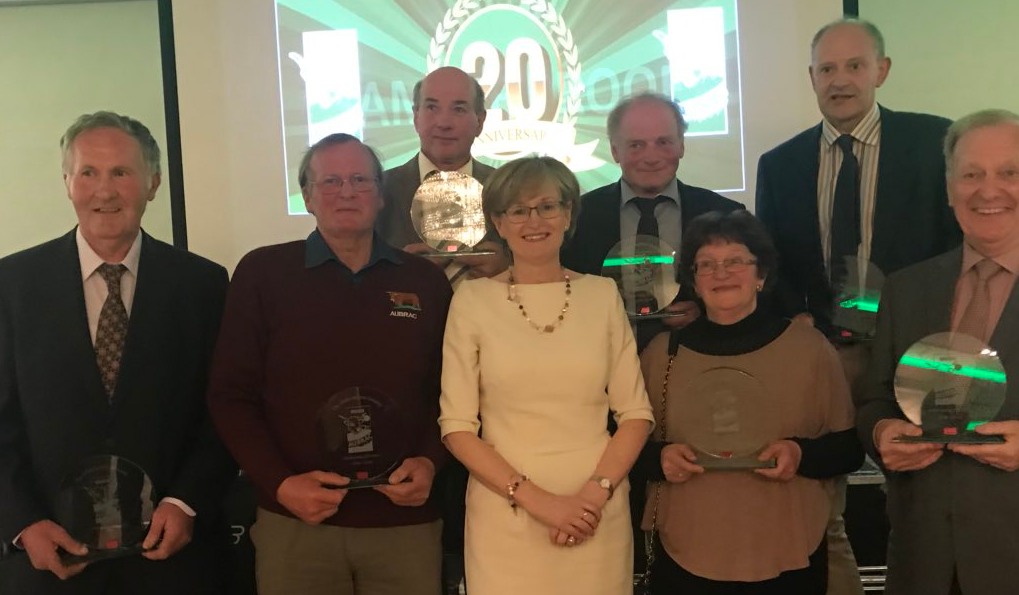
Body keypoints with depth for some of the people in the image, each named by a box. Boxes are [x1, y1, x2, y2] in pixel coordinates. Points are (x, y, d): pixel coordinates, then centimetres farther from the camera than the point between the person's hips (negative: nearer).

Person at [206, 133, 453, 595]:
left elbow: (450, 392, 10)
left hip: (406, 522, 2)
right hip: (295, 521, -1)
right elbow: (230, 396, 0)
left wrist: (430, 462, -5)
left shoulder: (426, 281, 6)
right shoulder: (262, 272, 0)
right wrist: (279, 483, -10)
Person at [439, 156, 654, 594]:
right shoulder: (472, 300, -2)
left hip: (596, 514, 2)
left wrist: (595, 492, -11)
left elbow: (635, 413, 3)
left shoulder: (602, 295, 3)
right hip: (504, 516, -1)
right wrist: (536, 499, -12)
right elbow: (457, 426, -4)